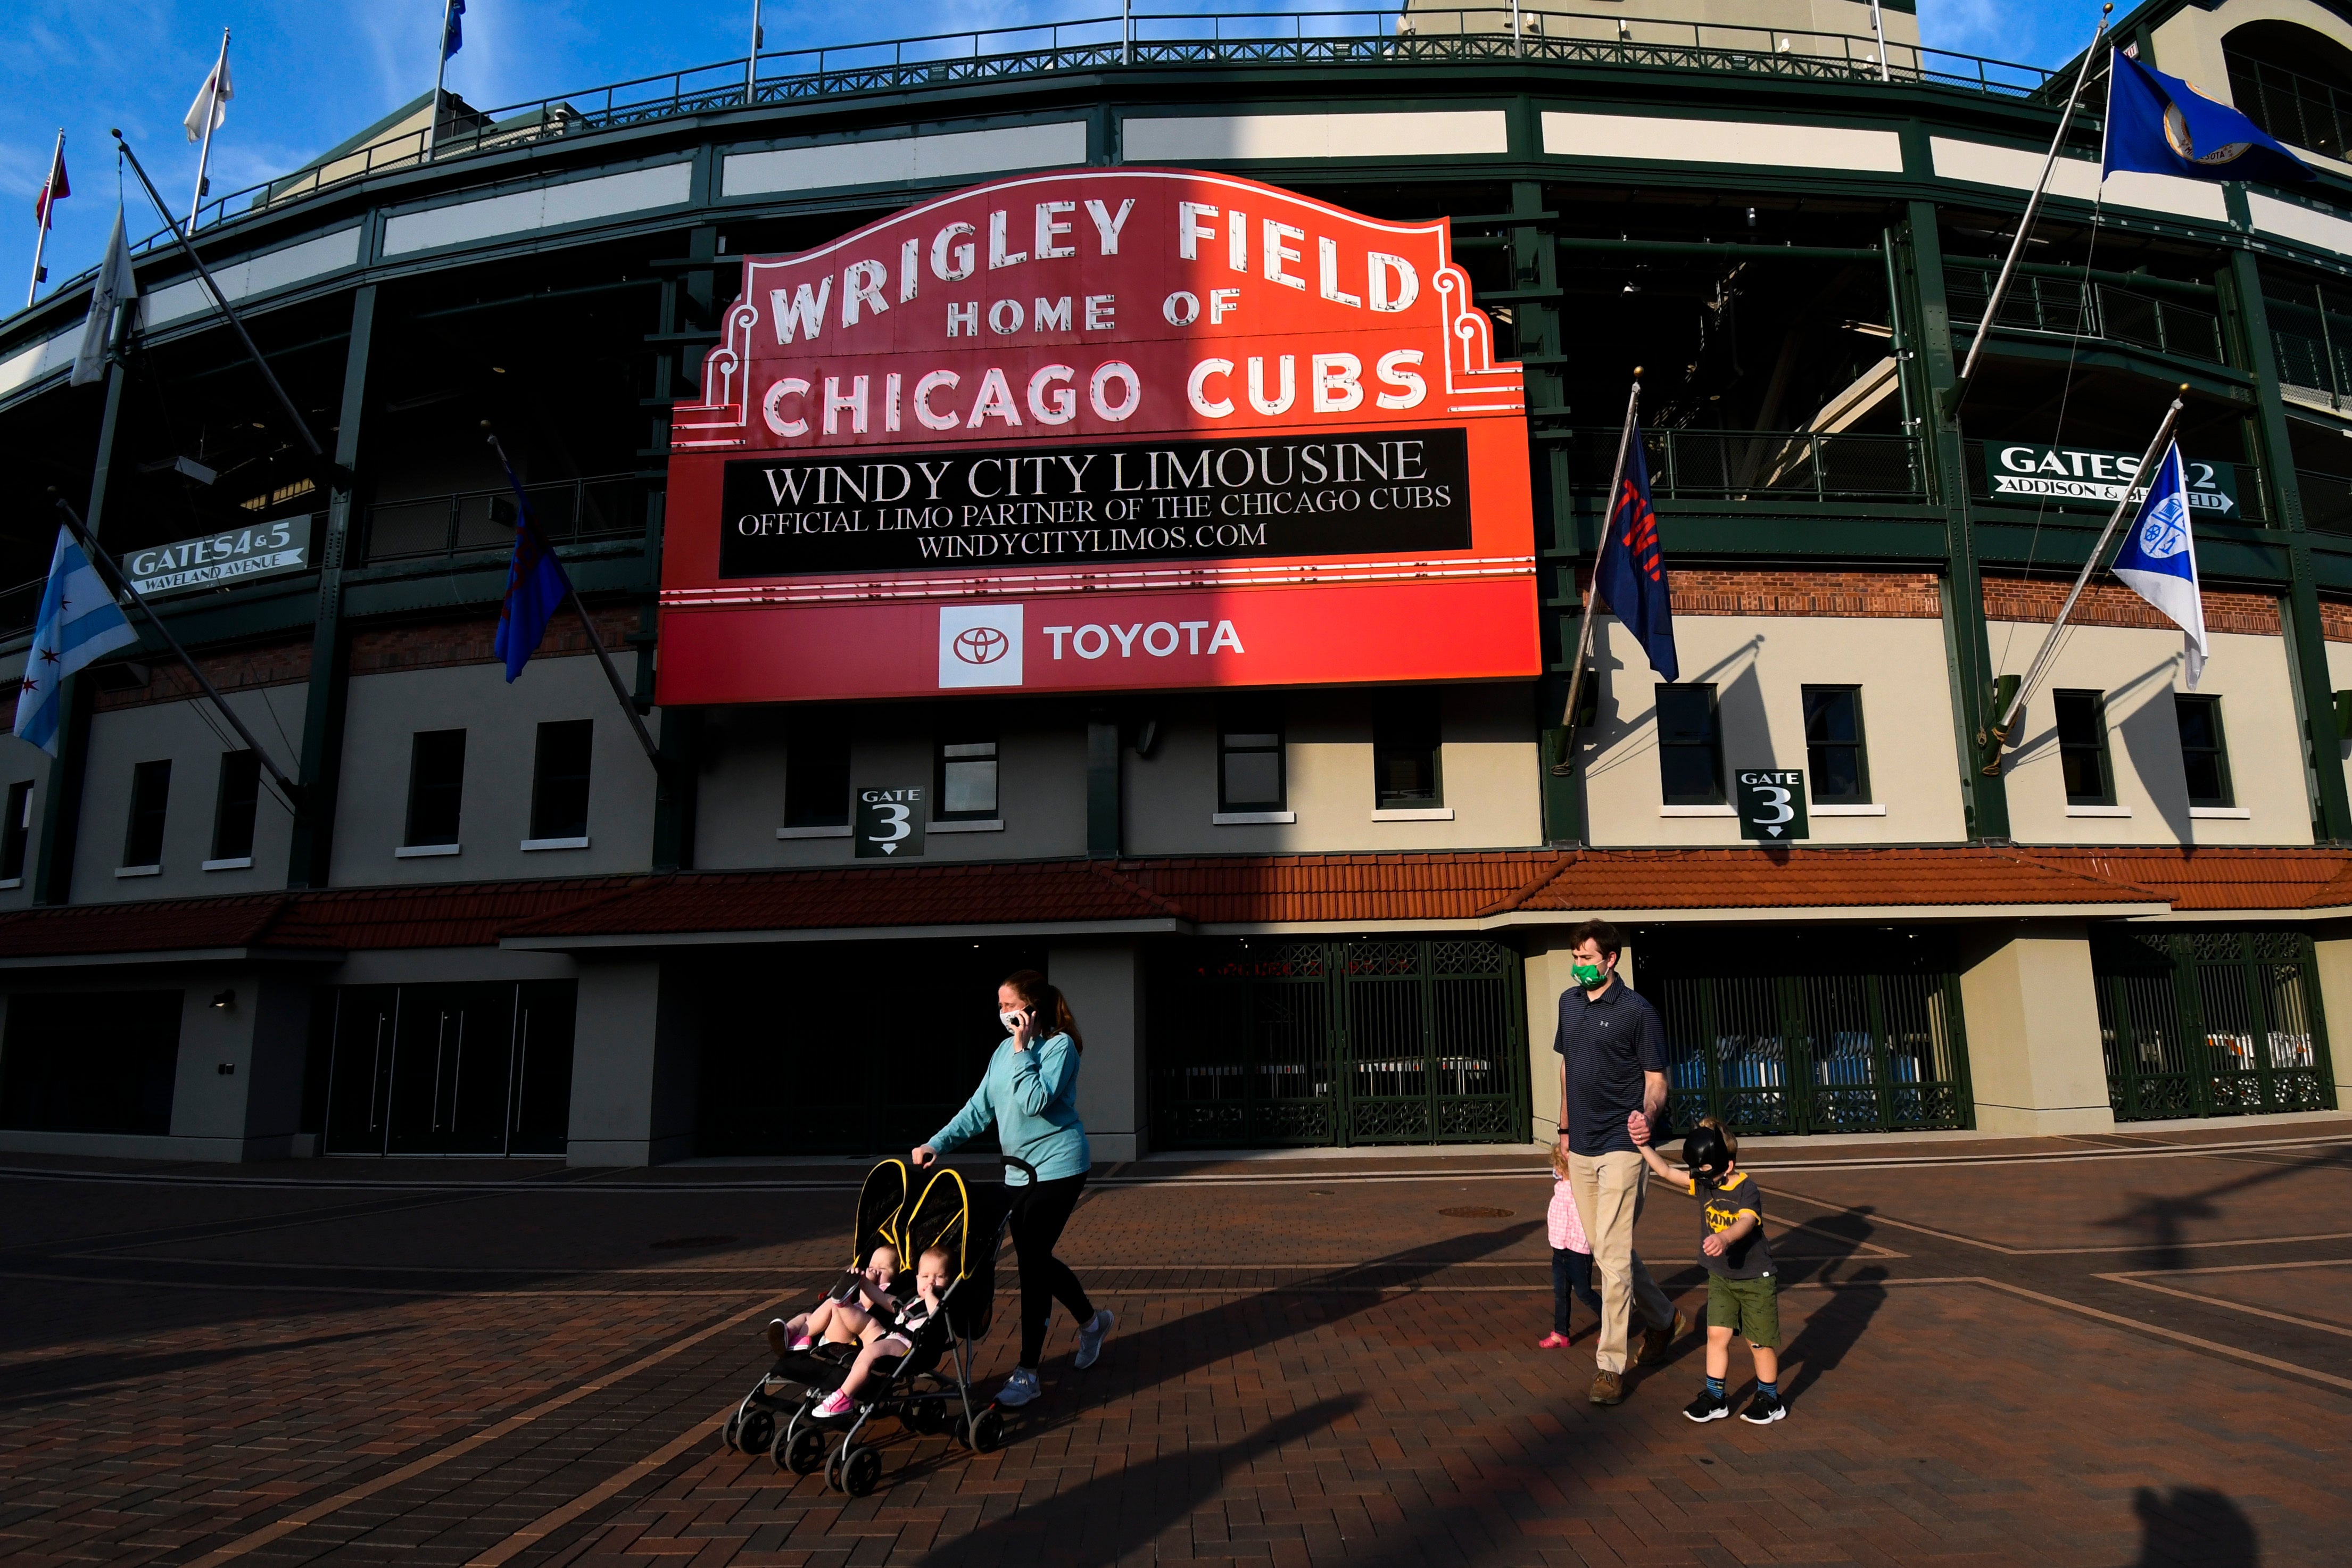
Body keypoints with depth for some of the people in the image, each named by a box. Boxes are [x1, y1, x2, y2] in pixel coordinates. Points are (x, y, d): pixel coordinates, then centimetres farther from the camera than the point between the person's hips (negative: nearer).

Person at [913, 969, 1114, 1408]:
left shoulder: (1059, 1046, -12)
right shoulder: (1004, 1051, 9)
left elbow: (1036, 1102, -25)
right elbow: (980, 1109, 11)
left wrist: (1023, 1051, -20)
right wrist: (937, 1144, 2)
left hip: (1057, 1168, -8)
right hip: (1020, 1171, 8)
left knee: (1032, 1261, -9)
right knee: (1035, 1258, 15)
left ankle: (1027, 1373, -1)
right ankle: (1092, 1321, 39)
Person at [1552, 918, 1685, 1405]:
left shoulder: (1638, 1012, -9)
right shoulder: (1569, 1003, 10)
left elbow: (1656, 1081, -7)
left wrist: (1645, 1114, -27)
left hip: (1621, 1146, -7)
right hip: (1581, 1148, 7)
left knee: (1613, 1255, -8)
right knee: (1606, 1251, 15)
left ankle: (1611, 1365, 1)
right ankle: (1663, 1320, 37)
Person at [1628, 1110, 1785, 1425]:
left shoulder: (1747, 1190, -23)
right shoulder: (1703, 1184, -4)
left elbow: (1745, 1222, -40)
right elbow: (1666, 1171, -5)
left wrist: (1724, 1238, -59)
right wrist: (1643, 1145, -17)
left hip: (1755, 1278, -5)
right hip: (1720, 1276, 6)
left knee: (1760, 1341, 7)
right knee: (1717, 1334, 4)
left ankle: (1769, 1399, 26)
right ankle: (1714, 1398, 15)